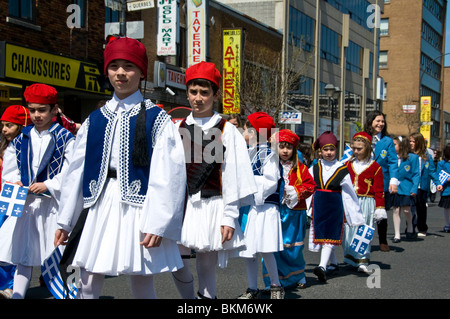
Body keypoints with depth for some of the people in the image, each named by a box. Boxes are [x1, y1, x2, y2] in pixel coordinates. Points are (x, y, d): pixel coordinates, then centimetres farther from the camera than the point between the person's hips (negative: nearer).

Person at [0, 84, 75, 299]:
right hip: (25, 204, 4)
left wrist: (48, 185, -19)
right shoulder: (21, 139, 11)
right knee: (22, 257, 8)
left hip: (54, 204, -4)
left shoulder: (65, 139, -2)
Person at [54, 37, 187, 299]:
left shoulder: (156, 119, -1)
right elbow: (77, 171, 12)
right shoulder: (94, 120, 12)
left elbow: (167, 174, -8)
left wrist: (156, 224, -15)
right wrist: (66, 220, 12)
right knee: (88, 286, 5)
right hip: (99, 208, 4)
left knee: (142, 286, 5)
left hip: (138, 208, -4)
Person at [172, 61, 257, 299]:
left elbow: (232, 177, -3)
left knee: (207, 267, 4)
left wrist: (229, 218, -7)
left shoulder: (226, 131, 0)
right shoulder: (179, 129, 9)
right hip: (182, 207, 3)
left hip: (211, 208, -2)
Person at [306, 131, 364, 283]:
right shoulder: (314, 169, 6)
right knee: (320, 235, 9)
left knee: (330, 236, -10)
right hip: (318, 206, 4)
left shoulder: (342, 170, -1)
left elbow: (349, 194, 1)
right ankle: (333, 264, 25)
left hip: (335, 207, -4)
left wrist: (356, 216, 2)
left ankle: (322, 267, -21)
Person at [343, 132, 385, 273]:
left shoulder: (375, 167, 0)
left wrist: (379, 208, -2)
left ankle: (363, 260, 2)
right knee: (348, 229, 4)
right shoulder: (348, 164, 11)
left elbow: (379, 190, 1)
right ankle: (351, 257, 16)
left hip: (366, 203, -4)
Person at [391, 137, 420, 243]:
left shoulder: (412, 157, -3)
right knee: (396, 210, 2)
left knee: (406, 209, -6)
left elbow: (416, 174, -2)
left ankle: (410, 228, 23)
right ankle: (397, 235, 10)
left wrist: (414, 188, -10)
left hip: (406, 188, -3)